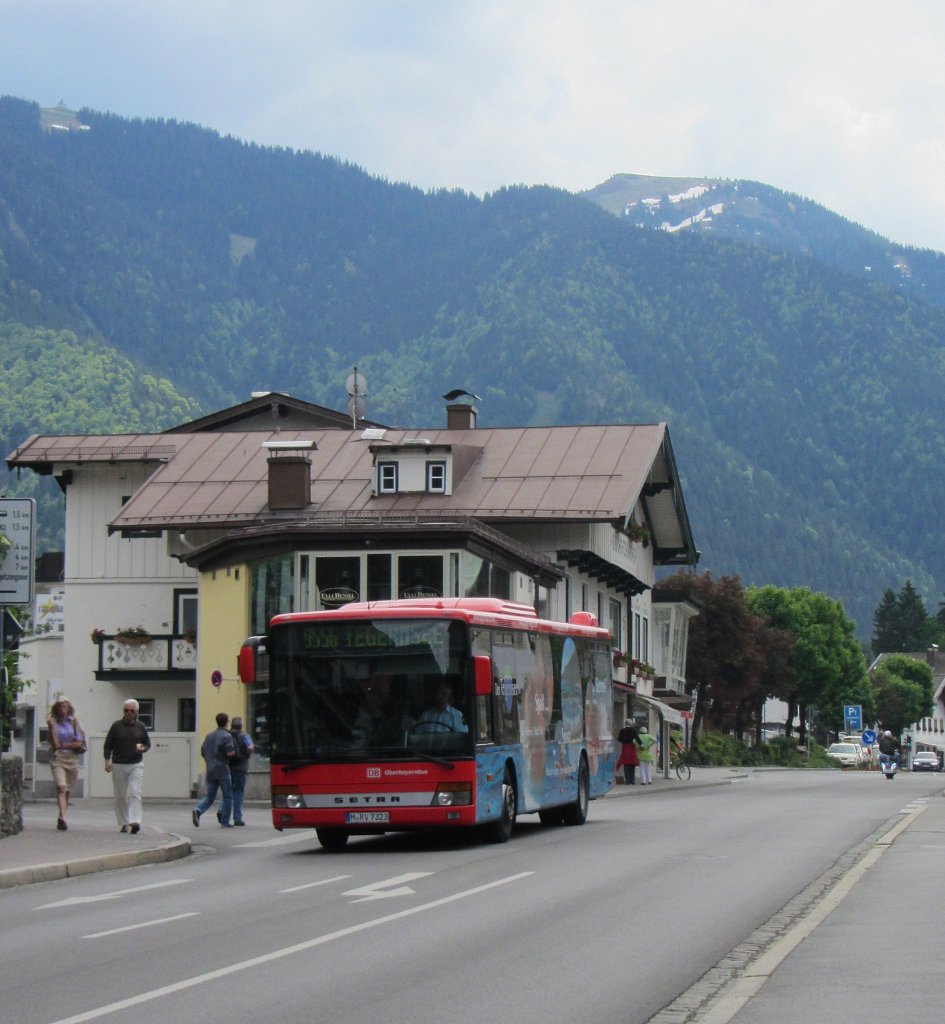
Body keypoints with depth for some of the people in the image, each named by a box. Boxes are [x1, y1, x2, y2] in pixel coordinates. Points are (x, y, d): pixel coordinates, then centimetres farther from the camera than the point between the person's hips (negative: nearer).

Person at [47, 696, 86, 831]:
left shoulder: (74, 722, 8)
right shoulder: (53, 722, 5)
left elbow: (79, 743, 1)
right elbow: (55, 744, -4)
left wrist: (63, 745, -6)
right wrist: (51, 726, -9)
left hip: (72, 759, 2)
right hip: (57, 759, -2)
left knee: (67, 790, 5)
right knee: (61, 787, -21)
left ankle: (61, 819, 14)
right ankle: (62, 817, -35)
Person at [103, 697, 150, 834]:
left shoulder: (140, 727, 7)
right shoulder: (116, 726, 4)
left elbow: (148, 744, 15)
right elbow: (108, 745, 6)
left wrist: (143, 748, -8)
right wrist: (107, 760, -6)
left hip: (136, 765, -1)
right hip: (118, 765, 1)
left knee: (134, 793, -14)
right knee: (120, 796, 5)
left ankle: (135, 822, -21)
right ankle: (123, 823, 15)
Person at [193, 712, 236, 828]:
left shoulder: (209, 736, 11)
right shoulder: (226, 736, -9)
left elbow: (202, 752, 13)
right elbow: (230, 753, -18)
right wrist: (234, 752, 3)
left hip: (210, 771, 6)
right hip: (222, 770, -6)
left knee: (210, 796, 10)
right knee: (227, 796, 6)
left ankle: (198, 810, -16)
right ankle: (225, 821, 7)